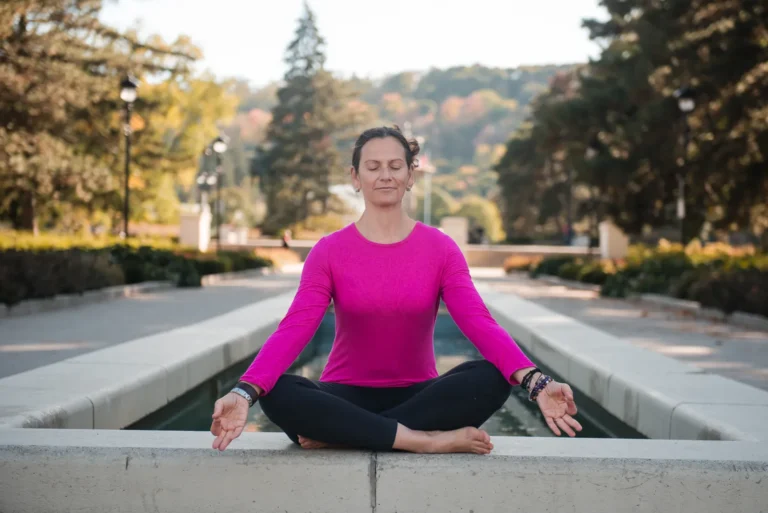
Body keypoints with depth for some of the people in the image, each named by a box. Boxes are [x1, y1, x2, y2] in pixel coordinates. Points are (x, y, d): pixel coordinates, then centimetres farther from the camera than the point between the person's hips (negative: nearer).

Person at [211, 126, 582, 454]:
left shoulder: (440, 249, -1)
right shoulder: (329, 251, -2)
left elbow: (480, 324, -14)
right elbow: (294, 329, -15)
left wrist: (535, 382, -33)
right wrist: (245, 392, -33)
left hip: (418, 397, 1)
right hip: (348, 396, -1)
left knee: (490, 379, -29)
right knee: (278, 394, -31)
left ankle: (343, 434, -27)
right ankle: (428, 440, -30)